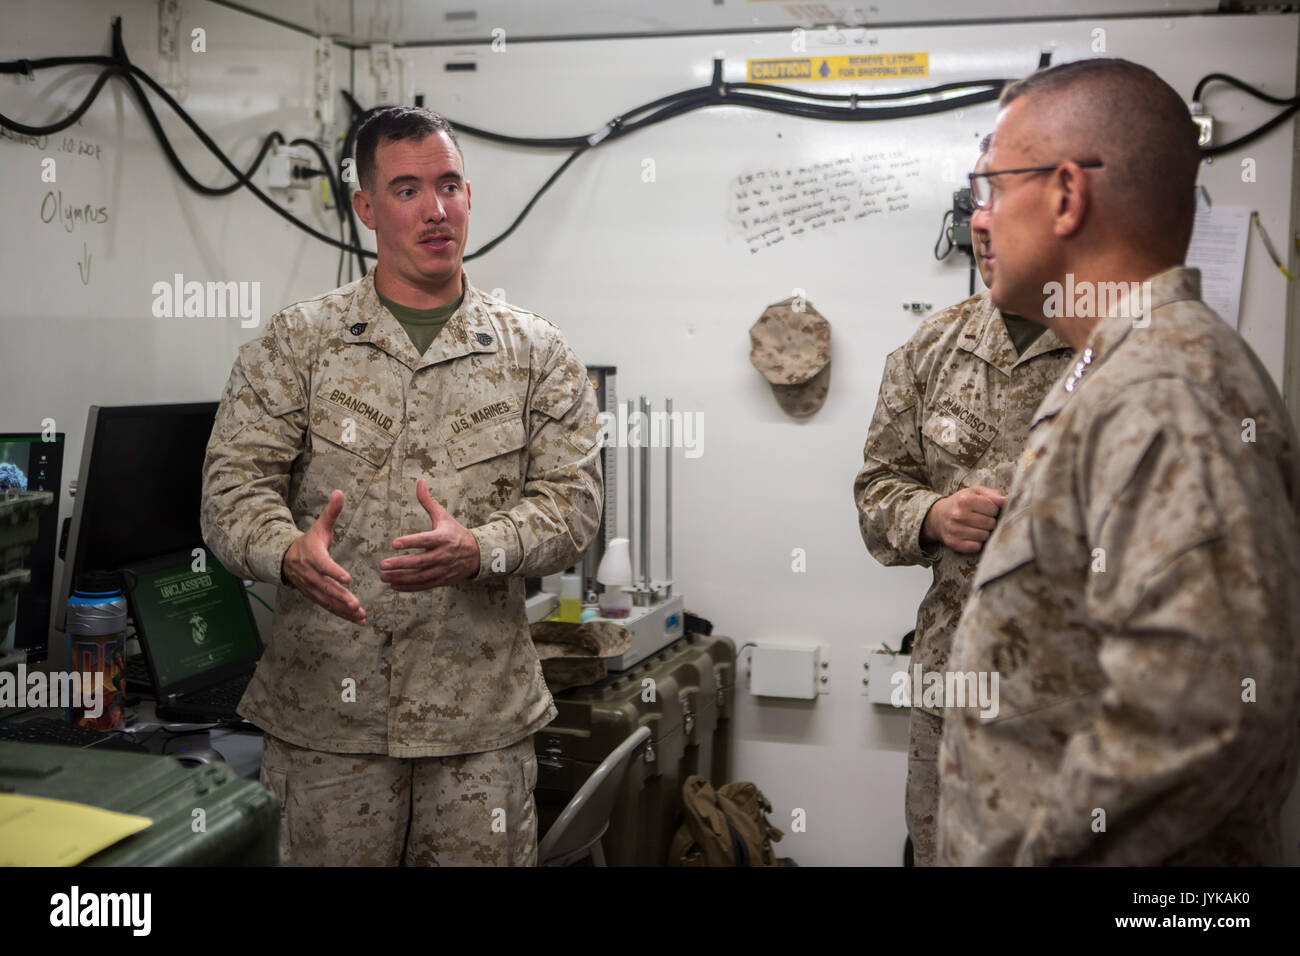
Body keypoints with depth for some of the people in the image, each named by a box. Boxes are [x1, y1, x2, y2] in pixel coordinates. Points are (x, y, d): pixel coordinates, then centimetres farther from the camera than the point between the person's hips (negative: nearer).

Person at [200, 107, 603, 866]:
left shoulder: (537, 354, 6)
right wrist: (289, 552, -23)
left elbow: (572, 497, -1)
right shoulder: (297, 342, 5)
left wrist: (480, 550, -21)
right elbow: (235, 482, -1)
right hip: (327, 700, 0)